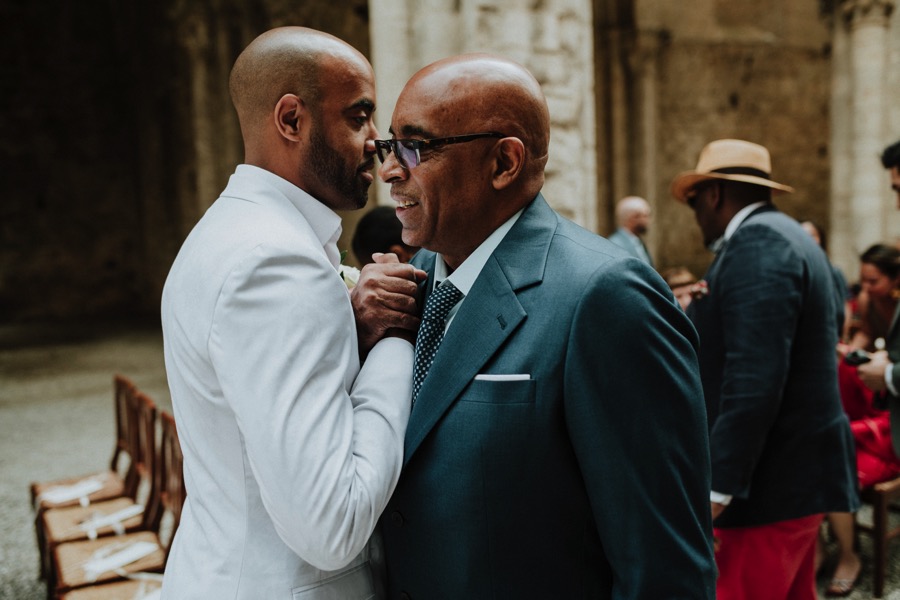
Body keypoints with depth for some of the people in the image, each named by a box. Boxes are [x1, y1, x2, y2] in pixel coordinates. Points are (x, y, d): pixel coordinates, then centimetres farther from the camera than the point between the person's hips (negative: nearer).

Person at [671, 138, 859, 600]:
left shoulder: (757, 244, -16)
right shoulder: (786, 236, 16)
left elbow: (754, 381, -25)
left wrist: (715, 490, -25)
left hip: (772, 486, -11)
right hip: (801, 472, 11)